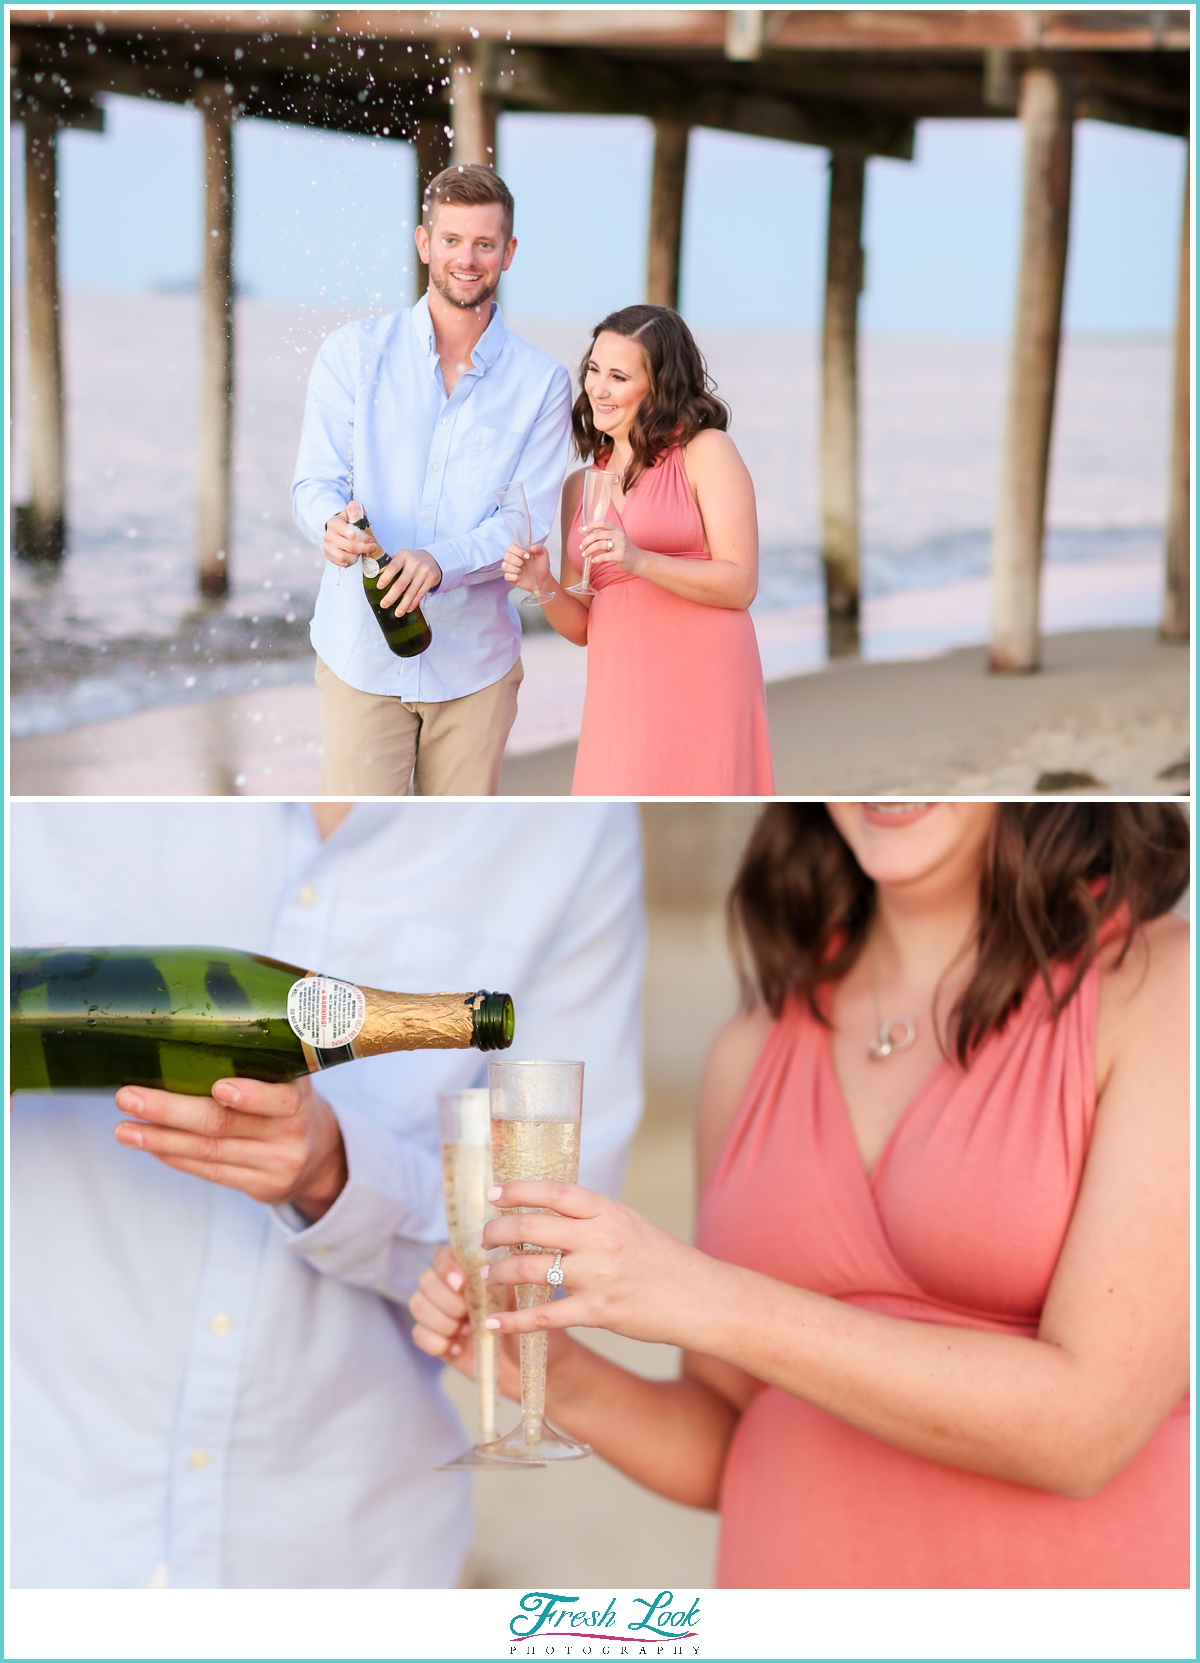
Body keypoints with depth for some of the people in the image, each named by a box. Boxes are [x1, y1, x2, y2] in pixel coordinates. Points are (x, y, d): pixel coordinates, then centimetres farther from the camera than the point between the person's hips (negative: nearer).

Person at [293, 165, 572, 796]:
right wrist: (334, 525, -26)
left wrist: (439, 562, -24)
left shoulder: (541, 382, 3)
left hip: (474, 656, 1)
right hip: (362, 651, -1)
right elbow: (315, 482, -1)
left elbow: (527, 519, -4)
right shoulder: (354, 353, 3)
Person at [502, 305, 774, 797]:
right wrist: (544, 586, -2)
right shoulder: (580, 486, 19)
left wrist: (639, 561, -17)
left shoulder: (705, 452, 2)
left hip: (701, 683, -5)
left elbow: (740, 584, -6)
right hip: (618, 695, 5)